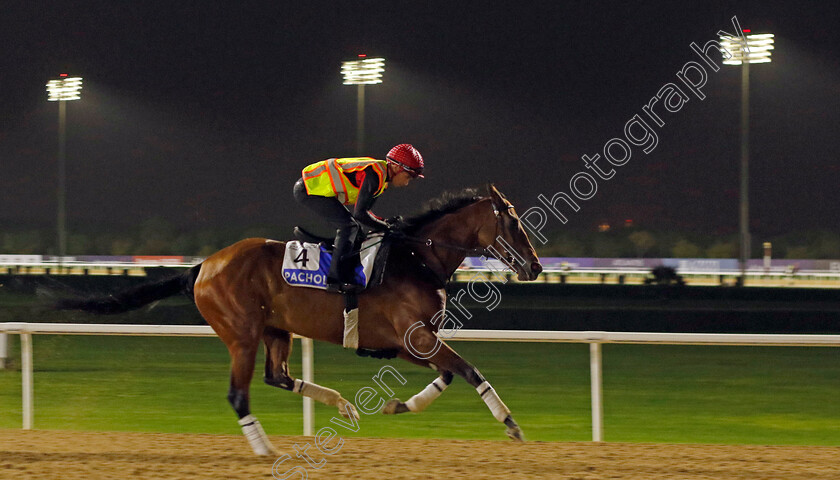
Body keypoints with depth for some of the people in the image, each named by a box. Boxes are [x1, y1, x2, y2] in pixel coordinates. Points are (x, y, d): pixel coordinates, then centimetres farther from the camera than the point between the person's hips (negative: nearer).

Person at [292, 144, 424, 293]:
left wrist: (386, 223, 0)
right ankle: (336, 280, -18)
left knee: (352, 228, 13)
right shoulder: (373, 175, -23)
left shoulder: (381, 175, 8)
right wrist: (386, 228, -14)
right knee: (349, 226, -16)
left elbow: (362, 209, 14)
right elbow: (359, 214, -25)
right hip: (308, 189, -10)